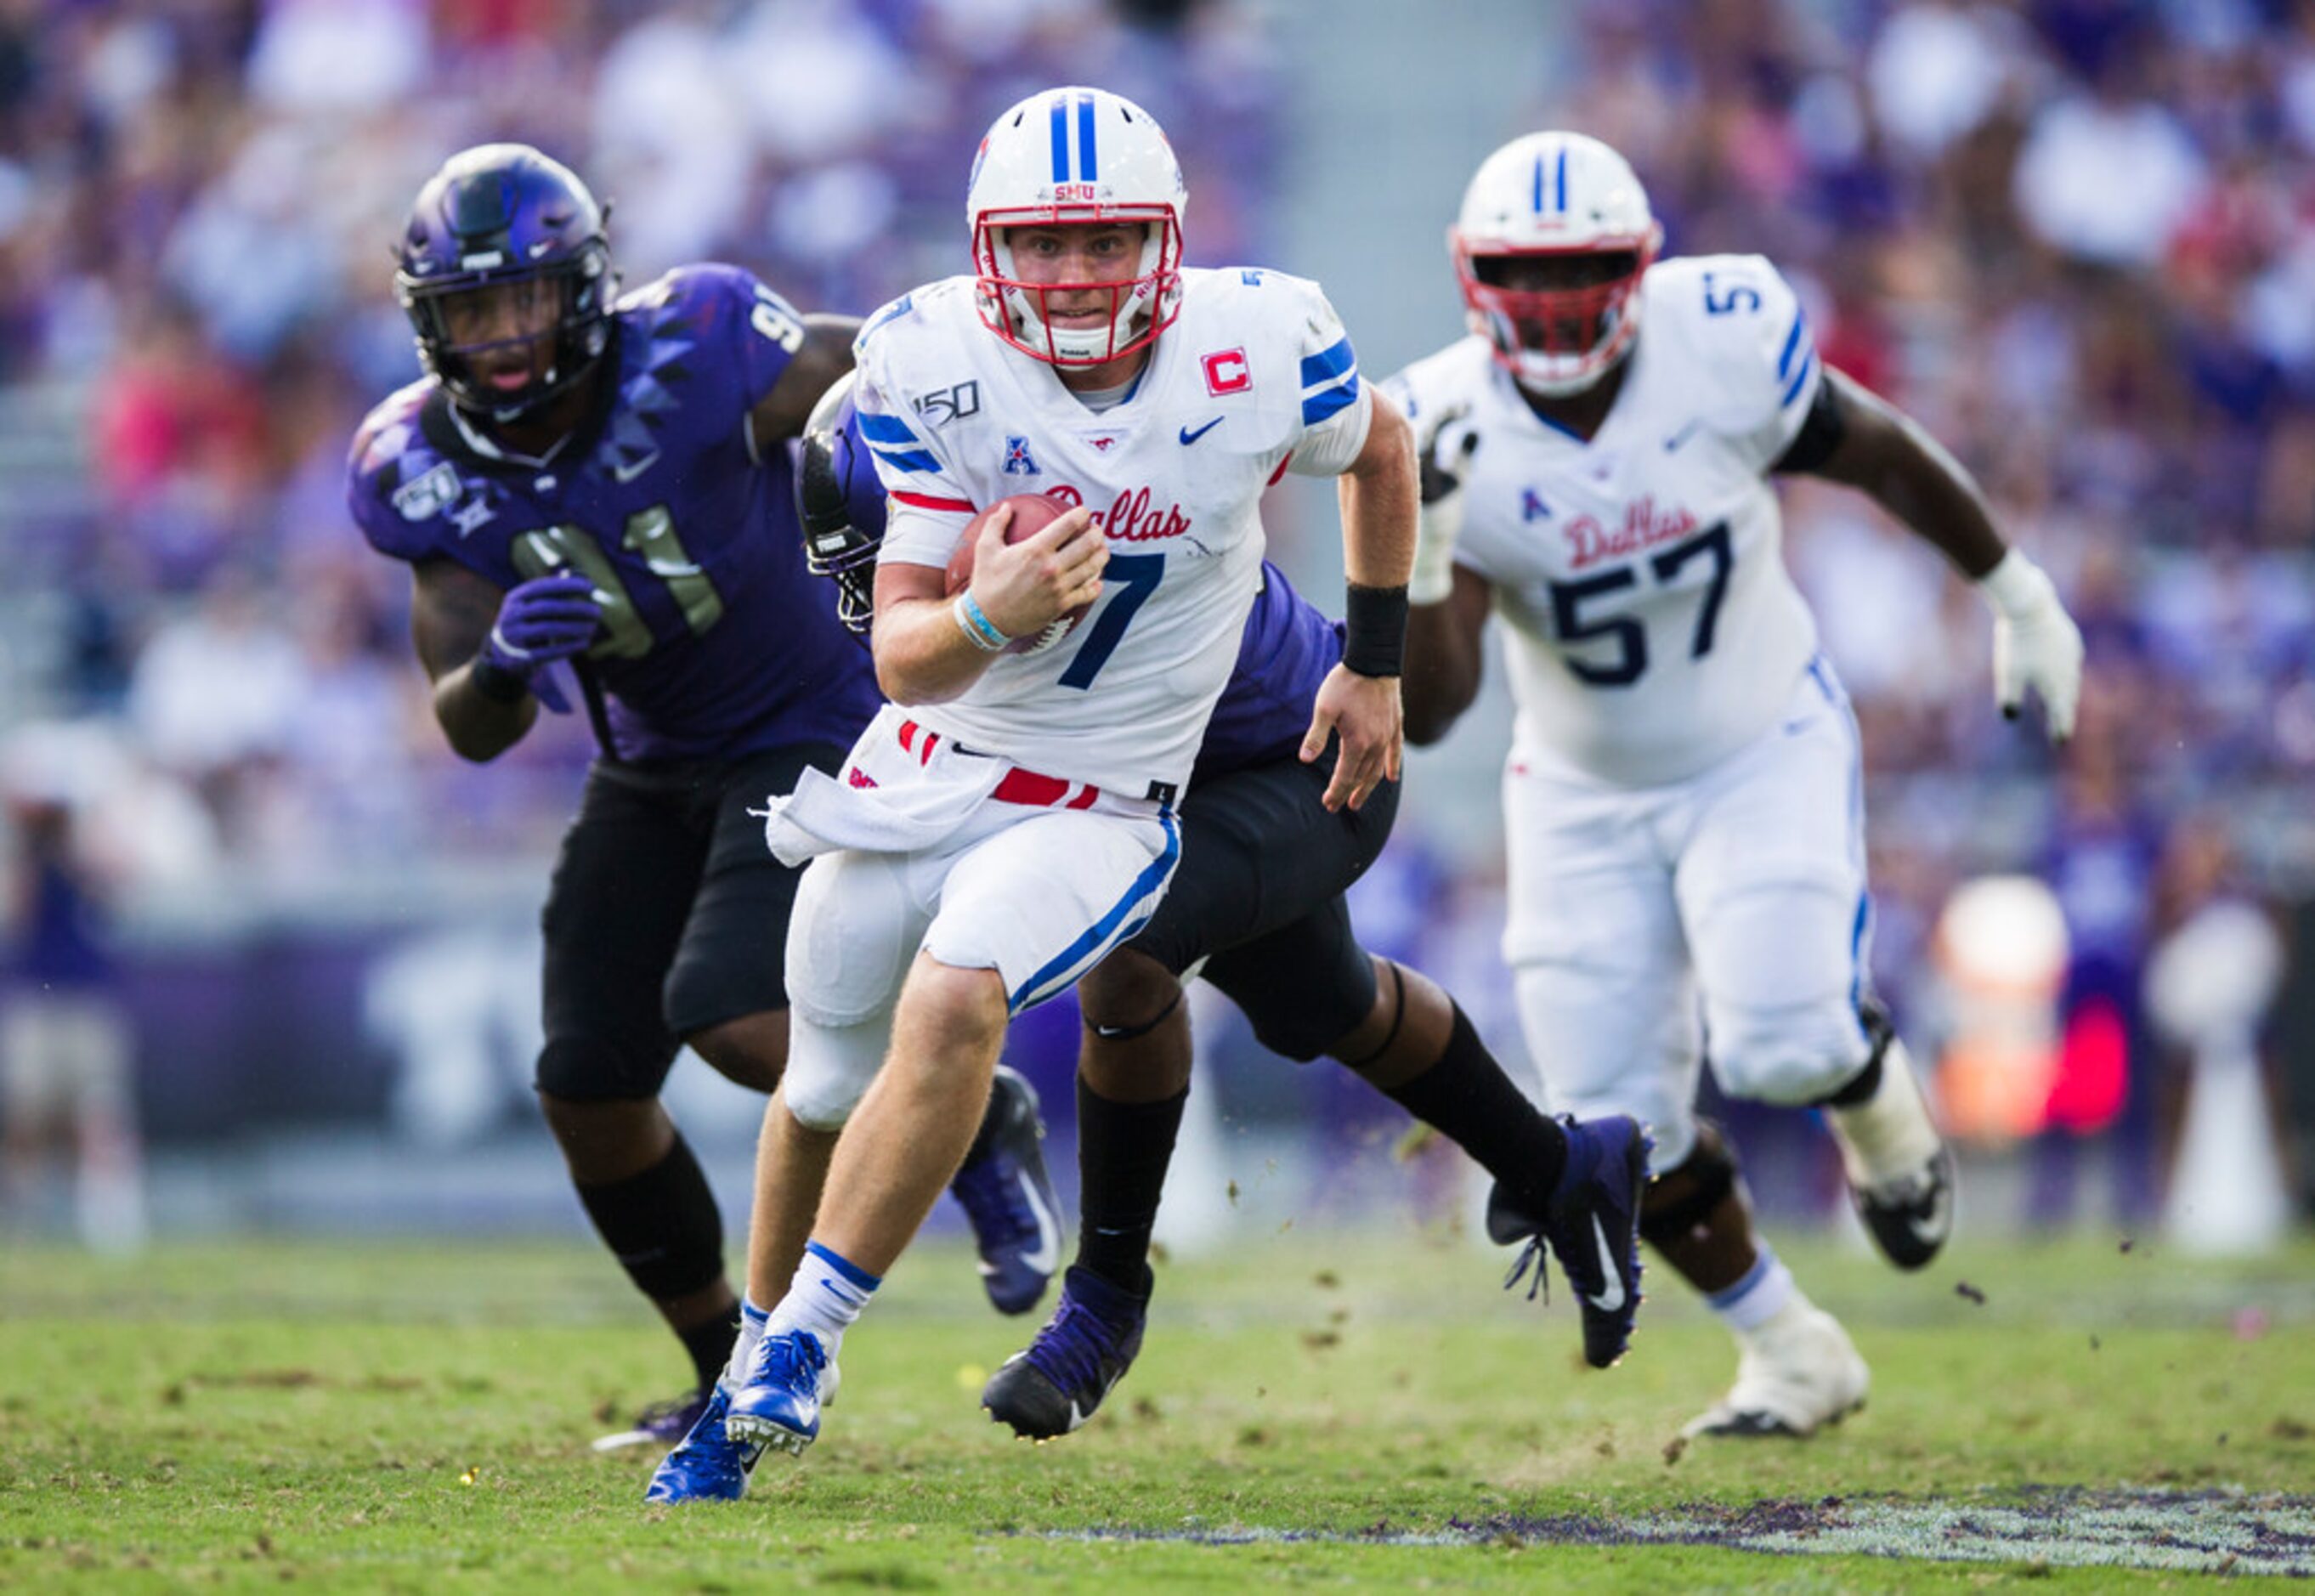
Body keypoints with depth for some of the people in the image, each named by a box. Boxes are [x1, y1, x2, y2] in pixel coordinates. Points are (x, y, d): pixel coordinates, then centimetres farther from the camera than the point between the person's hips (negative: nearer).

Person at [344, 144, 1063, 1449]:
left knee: (735, 1019, -25)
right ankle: (733, 1375, 23)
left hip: (818, 728, -6)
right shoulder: (424, 469, -12)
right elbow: (476, 733, -13)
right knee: (589, 1089, 2)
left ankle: (979, 1125, 4)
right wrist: (504, 665, -34)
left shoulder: (695, 355, -27)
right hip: (653, 769, 6)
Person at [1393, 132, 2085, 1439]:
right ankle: (1792, 1356, 21)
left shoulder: (1723, 348, -21)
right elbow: (1427, 713, -26)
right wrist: (1417, 552, -43)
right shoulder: (1446, 437, -21)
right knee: (1618, 1125, -2)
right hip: (1587, 798, 2)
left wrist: (2016, 596, 10)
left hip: (1766, 755, -2)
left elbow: (1883, 453, -1)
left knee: (1783, 1048, -22)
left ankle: (1883, 1107, 17)